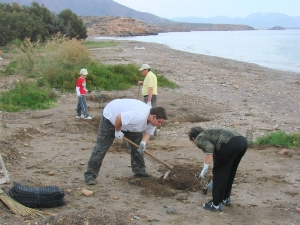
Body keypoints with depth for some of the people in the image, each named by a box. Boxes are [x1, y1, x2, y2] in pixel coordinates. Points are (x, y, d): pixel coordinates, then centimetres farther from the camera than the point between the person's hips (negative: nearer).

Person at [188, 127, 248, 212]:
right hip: (243, 141, 9)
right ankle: (226, 198, 34)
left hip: (230, 144, -9)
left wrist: (205, 167, -7)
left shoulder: (199, 139, 12)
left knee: (219, 172, 5)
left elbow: (209, 148, -10)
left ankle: (216, 204, 12)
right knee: (230, 171, 24)